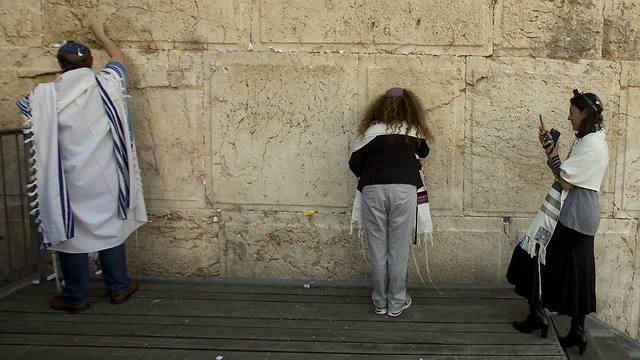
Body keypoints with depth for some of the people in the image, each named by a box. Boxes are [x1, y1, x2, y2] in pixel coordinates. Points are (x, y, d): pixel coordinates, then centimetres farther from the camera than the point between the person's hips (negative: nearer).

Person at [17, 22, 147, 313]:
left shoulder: (46, 96, -7)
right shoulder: (105, 84, -3)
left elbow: (23, 106, 13)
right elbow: (119, 57, 16)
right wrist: (100, 35, 32)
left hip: (69, 180, -1)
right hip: (105, 177, 2)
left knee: (71, 232, 9)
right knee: (110, 227, 13)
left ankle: (76, 297, 20)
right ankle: (119, 288, 24)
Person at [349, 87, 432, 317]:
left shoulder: (372, 130, 5)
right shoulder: (413, 129, 7)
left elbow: (354, 163, 7)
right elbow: (424, 152, 26)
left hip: (373, 191, 0)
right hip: (404, 189, 0)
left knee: (377, 250, 9)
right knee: (398, 250, 7)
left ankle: (380, 303, 20)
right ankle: (396, 303, 18)